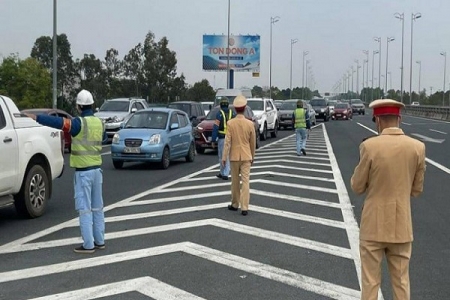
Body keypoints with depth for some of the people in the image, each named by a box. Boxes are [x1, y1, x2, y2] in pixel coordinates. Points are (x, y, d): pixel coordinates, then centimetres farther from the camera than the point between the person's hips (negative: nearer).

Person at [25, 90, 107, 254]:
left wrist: (36, 117, -27)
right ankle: (99, 241, 20)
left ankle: (88, 245, 0)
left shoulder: (80, 123, -15)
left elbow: (58, 122, -27)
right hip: (97, 169, 7)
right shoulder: (99, 122, 6)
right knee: (97, 208, 14)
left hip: (83, 171, -7)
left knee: (85, 209, -2)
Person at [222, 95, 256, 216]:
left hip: (234, 156, 0)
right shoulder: (250, 124, -5)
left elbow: (227, 141, -10)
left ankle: (235, 204, 25)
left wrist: (224, 157, -6)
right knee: (245, 181, -1)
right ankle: (244, 207, -5)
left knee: (235, 181, 12)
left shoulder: (230, 123, -9)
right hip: (246, 156, 0)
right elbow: (253, 142, 3)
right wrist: (252, 156, 16)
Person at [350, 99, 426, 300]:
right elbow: (416, 190, 4)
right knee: (401, 282, 15)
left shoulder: (369, 146, -14)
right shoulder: (417, 147, -5)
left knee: (370, 281, 10)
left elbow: (357, 187, -6)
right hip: (402, 225, 3)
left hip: (373, 225, -2)